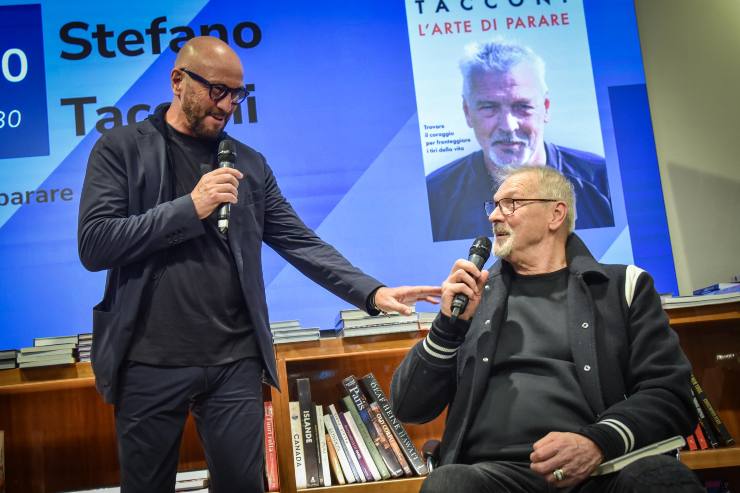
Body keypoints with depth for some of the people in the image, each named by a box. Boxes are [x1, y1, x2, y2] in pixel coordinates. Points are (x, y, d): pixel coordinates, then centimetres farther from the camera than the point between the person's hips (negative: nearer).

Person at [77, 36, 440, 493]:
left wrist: (372, 292, -5)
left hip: (236, 362, 2)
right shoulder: (121, 148, 0)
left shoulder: (250, 163, 10)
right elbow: (93, 244, -10)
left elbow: (301, 243, 6)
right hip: (150, 363, -2)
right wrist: (189, 208, -17)